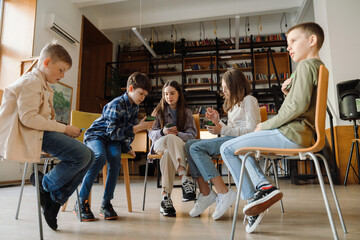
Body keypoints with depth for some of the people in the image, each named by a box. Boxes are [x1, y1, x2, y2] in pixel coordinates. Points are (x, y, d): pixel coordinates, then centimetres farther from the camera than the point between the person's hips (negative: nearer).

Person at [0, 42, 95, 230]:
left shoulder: (44, 85, 24)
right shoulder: (32, 82, -8)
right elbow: (28, 117, -21)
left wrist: (64, 130, 4)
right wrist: (64, 128, -17)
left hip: (43, 131, 10)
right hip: (32, 135, -10)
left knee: (89, 156, -3)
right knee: (82, 155, -26)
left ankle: (54, 201, 3)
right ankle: (45, 185, -2)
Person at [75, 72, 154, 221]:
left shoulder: (135, 107, 5)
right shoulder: (116, 104, -21)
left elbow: (129, 130, 15)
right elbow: (113, 132, -27)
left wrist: (127, 147, 6)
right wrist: (139, 127, -29)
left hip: (113, 140, 5)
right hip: (96, 135, -5)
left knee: (115, 157, -29)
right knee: (100, 157, -36)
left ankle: (106, 204, -22)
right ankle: (81, 202, -24)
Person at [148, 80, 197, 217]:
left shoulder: (186, 112, 14)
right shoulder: (159, 111, 14)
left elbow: (192, 134, 1)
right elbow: (151, 133, 4)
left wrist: (177, 134, -20)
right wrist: (163, 132, -19)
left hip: (181, 145, 0)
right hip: (159, 144, 0)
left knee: (168, 154, -39)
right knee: (170, 138, -38)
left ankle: (166, 197, -44)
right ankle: (185, 179, -51)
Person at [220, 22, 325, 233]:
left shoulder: (306, 64, -10)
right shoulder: (318, 66, 21)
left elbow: (298, 106, -22)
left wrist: (266, 125, -12)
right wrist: (289, 92, 10)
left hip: (291, 134, -11)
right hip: (301, 134, 11)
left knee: (227, 148, -7)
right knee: (244, 146, 24)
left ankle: (257, 193, -3)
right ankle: (263, 187, 7)